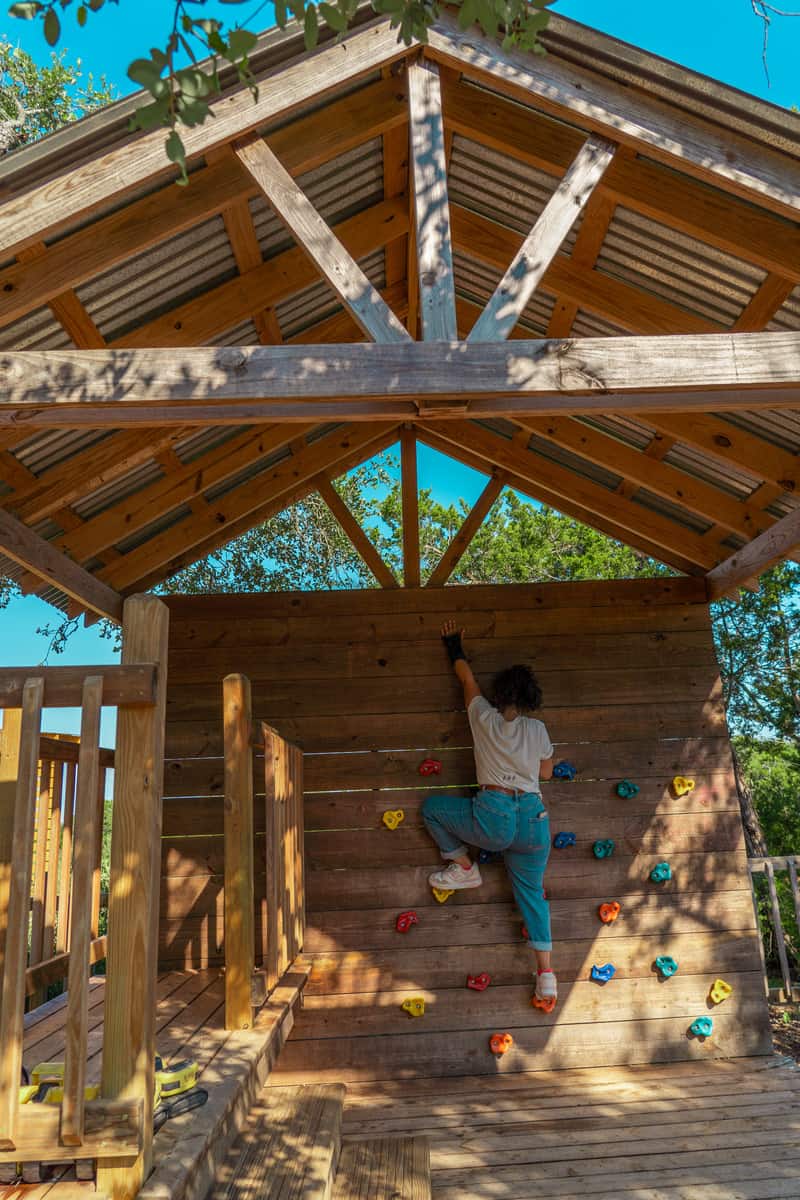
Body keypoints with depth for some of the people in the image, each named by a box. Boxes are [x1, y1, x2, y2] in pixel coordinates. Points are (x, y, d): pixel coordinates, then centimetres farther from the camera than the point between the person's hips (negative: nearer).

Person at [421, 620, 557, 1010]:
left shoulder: (484, 717, 4)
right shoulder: (538, 729, 9)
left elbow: (467, 677, 19)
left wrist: (454, 645, 34)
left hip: (492, 817, -4)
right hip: (533, 818, 4)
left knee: (432, 806, 17)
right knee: (531, 891, 17)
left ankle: (463, 868, 17)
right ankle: (546, 970, 7)